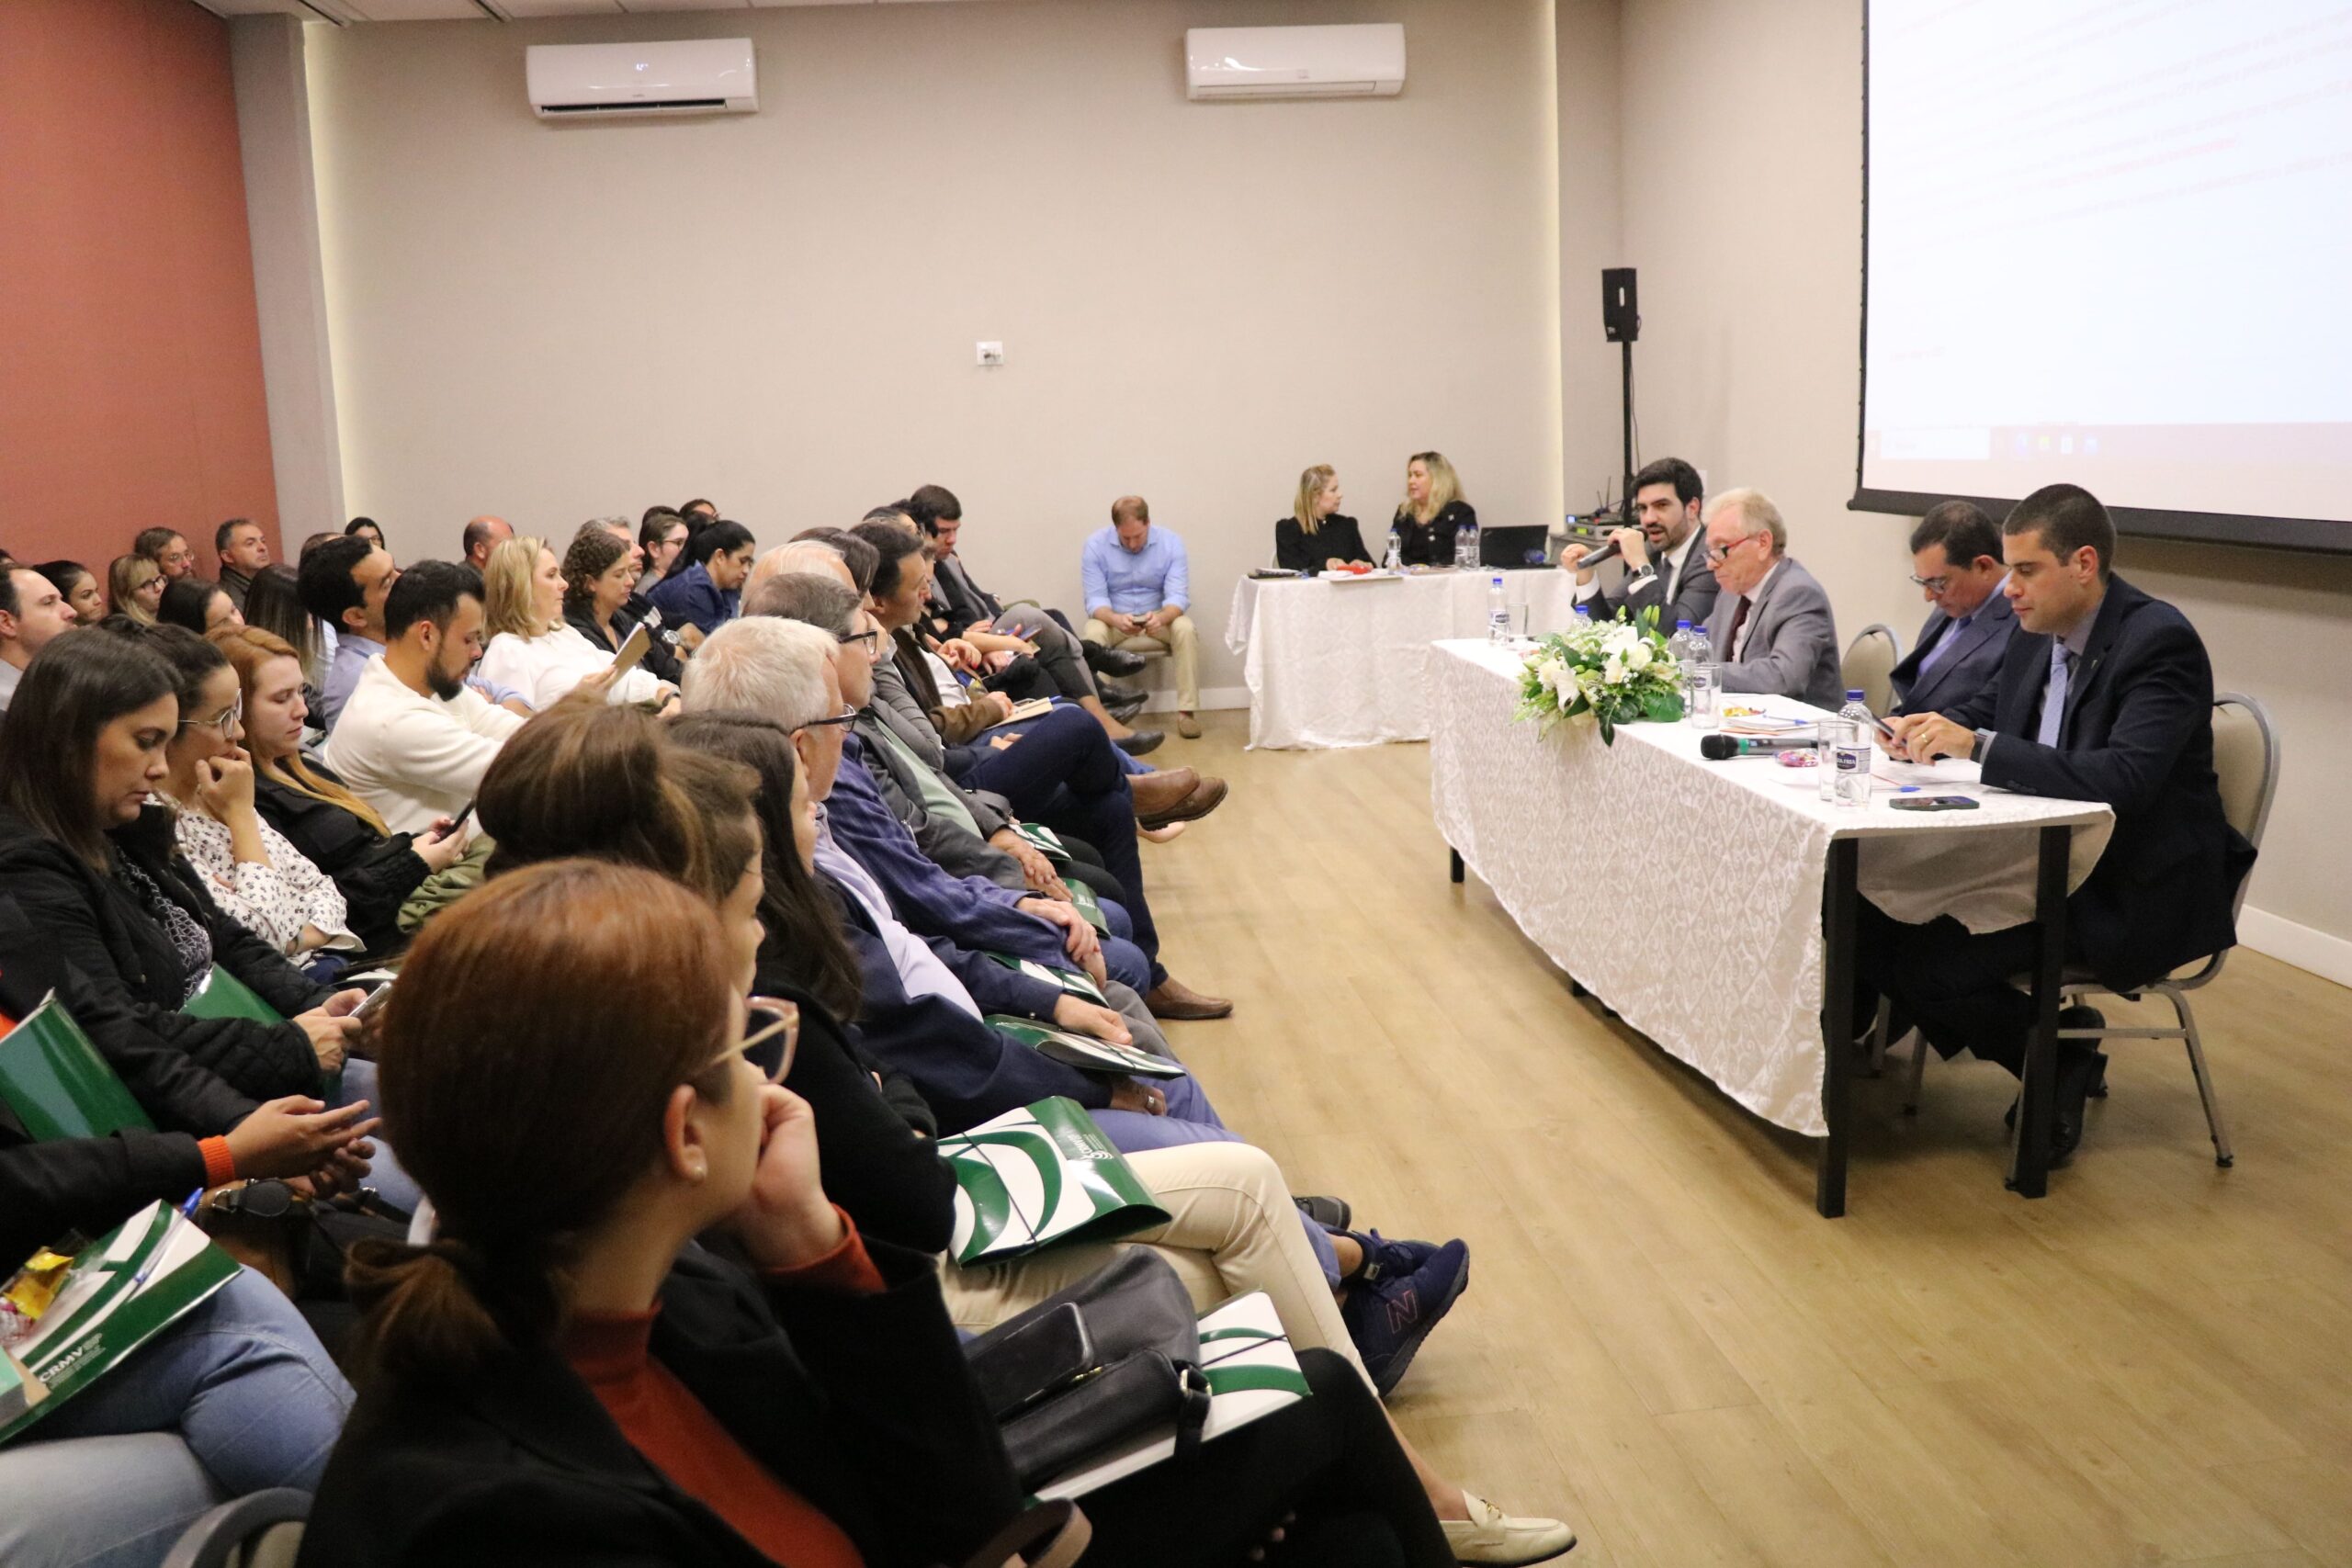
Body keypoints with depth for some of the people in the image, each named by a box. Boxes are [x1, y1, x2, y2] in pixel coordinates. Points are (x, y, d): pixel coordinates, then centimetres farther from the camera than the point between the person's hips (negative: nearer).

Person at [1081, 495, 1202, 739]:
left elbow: (1178, 596, -16)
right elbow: (1095, 599, -15)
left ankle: (1187, 710, -26)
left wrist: (1161, 617, -40)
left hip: (1157, 619, 1)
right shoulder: (1095, 545, -12)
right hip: (1114, 620, -1)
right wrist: (1116, 619, -38)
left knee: (1185, 629, -30)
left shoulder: (1170, 542, -10)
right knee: (1094, 632, -33)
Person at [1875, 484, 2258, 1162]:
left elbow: (2124, 779, -31)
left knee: (1927, 965, -21)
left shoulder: (2159, 641, -19)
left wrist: (1978, 746, -32)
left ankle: (2060, 1054, 5)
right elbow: (1985, 711, 20)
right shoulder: (2038, 632, 6)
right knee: (1875, 917, -7)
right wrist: (1933, 729, -4)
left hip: (2133, 891, -8)